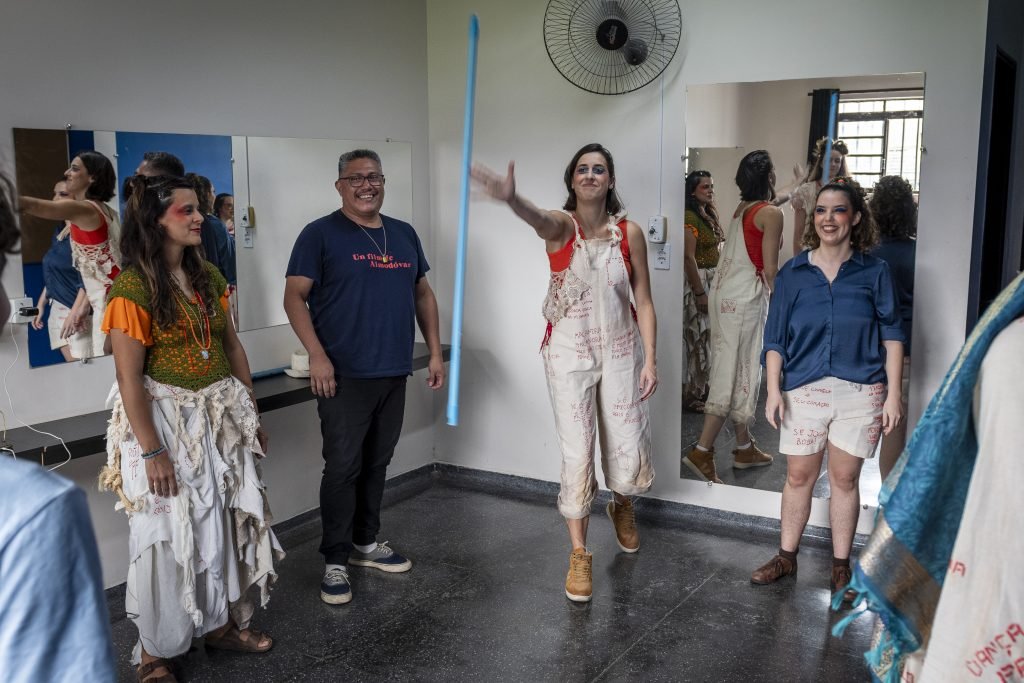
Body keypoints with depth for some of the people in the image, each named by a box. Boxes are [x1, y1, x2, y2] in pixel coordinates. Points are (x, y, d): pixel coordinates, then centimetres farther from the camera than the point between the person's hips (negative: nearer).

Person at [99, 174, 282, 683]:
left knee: (222, 524, 15)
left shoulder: (208, 277, 5)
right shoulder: (133, 287, -16)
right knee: (167, 536, 4)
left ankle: (221, 623, 35)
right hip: (165, 422, -6)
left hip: (220, 418, 7)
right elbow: (129, 378, -18)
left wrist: (251, 413, 11)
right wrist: (152, 452, -19)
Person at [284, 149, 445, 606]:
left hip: (394, 373, 5)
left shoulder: (404, 234, 13)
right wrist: (317, 354, -18)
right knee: (343, 467, -2)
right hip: (344, 375, -5)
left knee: (376, 464, 14)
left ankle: (366, 543, 29)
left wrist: (435, 352, 11)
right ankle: (335, 561, 10)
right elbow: (295, 297, -8)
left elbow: (423, 294, 18)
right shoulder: (321, 234, -3)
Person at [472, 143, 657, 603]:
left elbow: (643, 300, 0)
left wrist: (650, 359, -5)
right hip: (569, 354, -2)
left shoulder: (630, 232, -4)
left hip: (621, 353, 2)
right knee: (577, 454, -1)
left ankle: (622, 504, 43)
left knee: (628, 453, 7)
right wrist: (511, 199, -58)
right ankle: (579, 553, 15)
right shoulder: (561, 224, -10)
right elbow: (539, 220, -35)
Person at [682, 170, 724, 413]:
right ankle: (692, 396, 4)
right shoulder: (689, 217, -15)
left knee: (709, 336, 14)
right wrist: (700, 293, -21)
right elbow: (688, 257, -19)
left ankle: (702, 387, 25)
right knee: (699, 339, -4)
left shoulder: (709, 215, 12)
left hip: (713, 281, 9)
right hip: (697, 282, -9)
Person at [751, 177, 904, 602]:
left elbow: (891, 336, 1)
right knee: (798, 476, 8)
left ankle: (841, 565, 22)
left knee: (845, 478, 7)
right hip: (803, 391, 1)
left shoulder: (874, 272, 1)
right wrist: (773, 390, -4)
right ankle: (787, 557, 23)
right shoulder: (793, 272, 3)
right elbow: (775, 339, 3)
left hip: (859, 391, -1)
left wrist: (893, 393, -4)